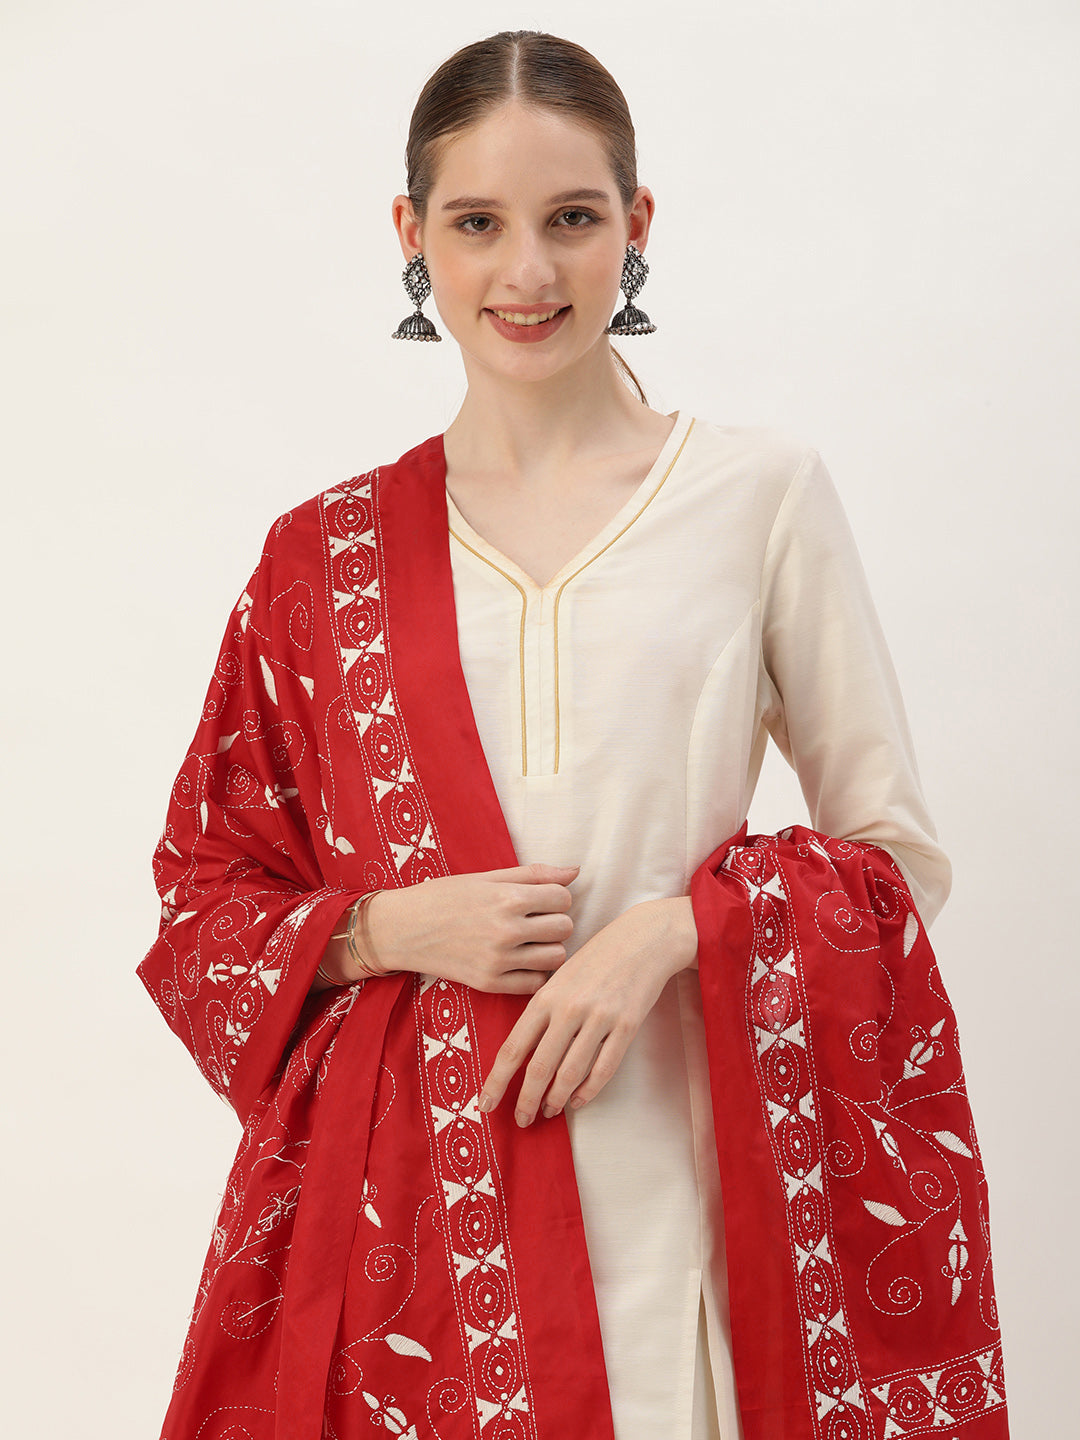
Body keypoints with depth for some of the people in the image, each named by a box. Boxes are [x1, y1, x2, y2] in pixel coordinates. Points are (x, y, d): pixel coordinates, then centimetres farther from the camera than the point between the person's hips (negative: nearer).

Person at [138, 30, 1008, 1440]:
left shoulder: (763, 494, 1)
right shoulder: (327, 555, 6)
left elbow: (897, 851, 4)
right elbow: (204, 900, 10)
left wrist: (673, 929, -12)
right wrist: (386, 928, -9)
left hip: (681, 1169, -1)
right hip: (409, 1183, 1)